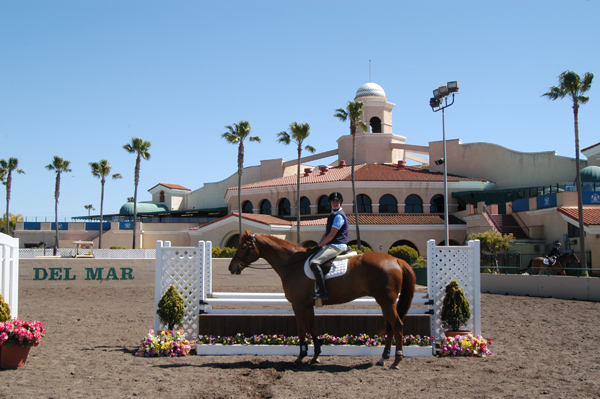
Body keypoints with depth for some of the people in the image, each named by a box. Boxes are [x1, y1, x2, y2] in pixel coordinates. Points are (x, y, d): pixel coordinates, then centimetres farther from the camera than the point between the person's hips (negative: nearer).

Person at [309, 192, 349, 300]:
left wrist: (320, 245, -8)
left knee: (314, 262, -26)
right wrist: (319, 244, 7)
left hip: (337, 246, -11)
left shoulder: (339, 216, -13)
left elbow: (331, 235, -16)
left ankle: (323, 292, -28)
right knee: (312, 257, 19)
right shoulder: (332, 215, 19)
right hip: (331, 245, 11)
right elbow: (326, 233, 21)